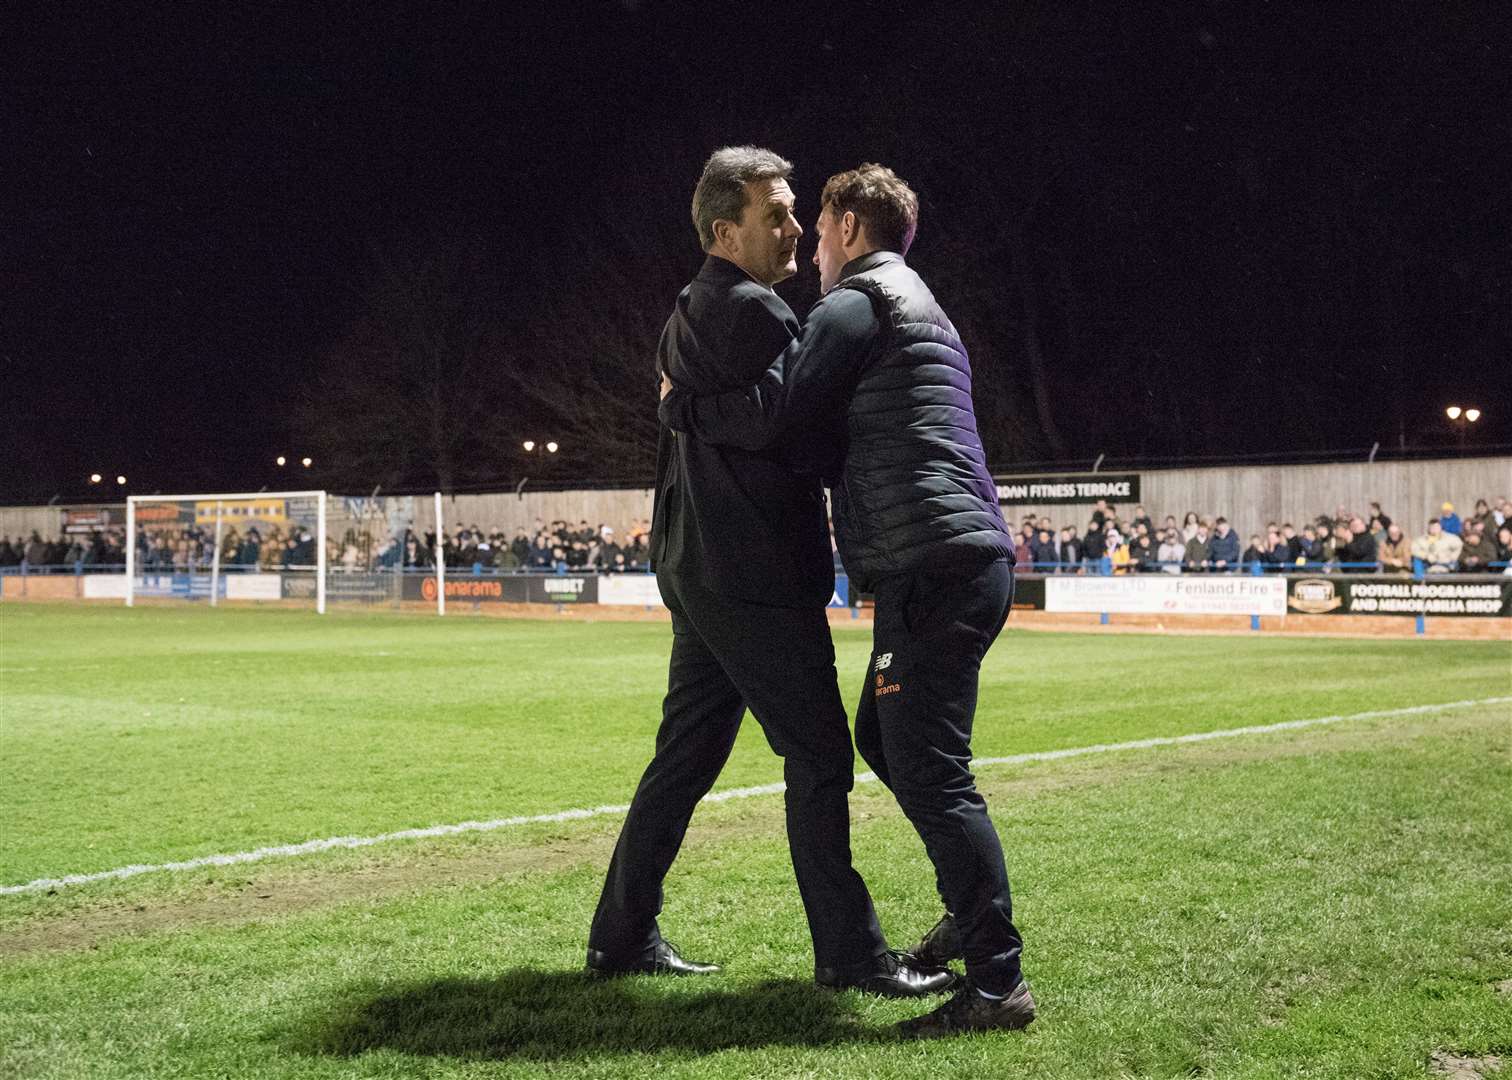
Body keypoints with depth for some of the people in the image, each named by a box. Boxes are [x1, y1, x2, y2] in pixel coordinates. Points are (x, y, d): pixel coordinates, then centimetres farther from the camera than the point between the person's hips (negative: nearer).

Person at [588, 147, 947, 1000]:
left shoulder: (688, 316, 18)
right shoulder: (754, 313, -13)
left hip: (695, 569, 10)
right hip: (756, 576, -10)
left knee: (687, 753, 14)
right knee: (819, 755, -5)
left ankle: (624, 933, 19)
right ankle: (851, 952, -1)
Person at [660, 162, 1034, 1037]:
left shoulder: (856, 303, -4)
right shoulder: (922, 310, 27)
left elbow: (769, 417, -12)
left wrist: (679, 403, 6)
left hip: (934, 569, -10)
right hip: (963, 564, 10)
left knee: (932, 773, -10)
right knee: (885, 737, 22)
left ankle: (999, 983, -9)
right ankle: (974, 914, 27)